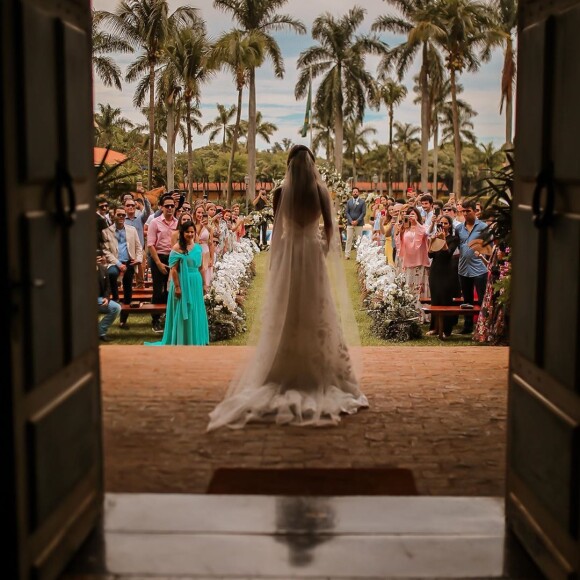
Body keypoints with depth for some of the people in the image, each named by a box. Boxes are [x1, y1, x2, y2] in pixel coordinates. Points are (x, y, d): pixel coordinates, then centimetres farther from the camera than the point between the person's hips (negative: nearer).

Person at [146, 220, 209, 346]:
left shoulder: (198, 247, 8)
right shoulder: (177, 248, -10)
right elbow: (174, 269, -13)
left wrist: (203, 283, 14)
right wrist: (177, 287, -17)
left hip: (196, 283, 6)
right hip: (183, 283, -6)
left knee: (196, 311, 12)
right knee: (183, 312, 2)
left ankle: (195, 340, 25)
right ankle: (182, 341, 13)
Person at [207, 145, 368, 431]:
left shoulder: (281, 192, -4)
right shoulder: (321, 190, -3)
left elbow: (277, 229, -1)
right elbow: (329, 227, -2)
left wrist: (273, 261, 10)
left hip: (287, 254, 0)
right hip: (312, 254, 0)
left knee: (284, 318, 6)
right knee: (316, 316, 6)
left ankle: (286, 375, 8)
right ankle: (317, 377, 9)